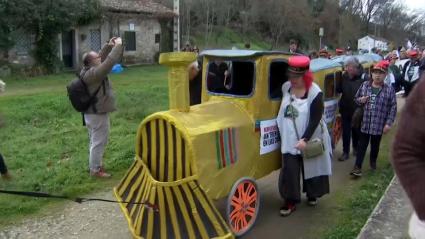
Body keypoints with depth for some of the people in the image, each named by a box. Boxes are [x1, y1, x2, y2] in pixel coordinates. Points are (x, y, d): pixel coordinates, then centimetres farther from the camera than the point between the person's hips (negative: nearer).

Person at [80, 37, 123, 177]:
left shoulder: (87, 71, 6)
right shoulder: (94, 73, -23)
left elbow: (102, 59, 18)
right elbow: (109, 61, -27)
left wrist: (108, 46, 11)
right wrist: (118, 45, -17)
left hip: (91, 112, 10)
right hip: (98, 114, -10)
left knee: (95, 141, 20)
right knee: (99, 142, -1)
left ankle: (94, 164, 31)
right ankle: (95, 169, 7)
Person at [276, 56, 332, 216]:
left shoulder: (315, 93, -18)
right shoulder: (286, 87, -3)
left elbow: (315, 120, -19)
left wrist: (305, 139, -25)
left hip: (310, 139, -3)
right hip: (290, 139, 3)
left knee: (310, 168, 14)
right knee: (289, 170, 2)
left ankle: (312, 194, 37)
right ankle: (290, 201, 14)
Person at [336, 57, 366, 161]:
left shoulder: (363, 77, -18)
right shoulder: (344, 76, -5)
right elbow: (338, 90, -2)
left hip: (357, 109, -2)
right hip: (345, 109, 2)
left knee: (356, 130, 18)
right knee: (346, 131, 8)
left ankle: (356, 148, 39)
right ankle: (345, 152, 18)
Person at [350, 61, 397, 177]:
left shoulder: (389, 90, -7)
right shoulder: (364, 85, 0)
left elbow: (393, 107, -5)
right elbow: (356, 98, 12)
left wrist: (388, 123, -9)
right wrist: (360, 100, -12)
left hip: (379, 124, -1)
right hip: (364, 122, 1)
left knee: (375, 145, 17)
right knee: (362, 145, 3)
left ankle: (373, 162, 39)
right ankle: (357, 167, 5)